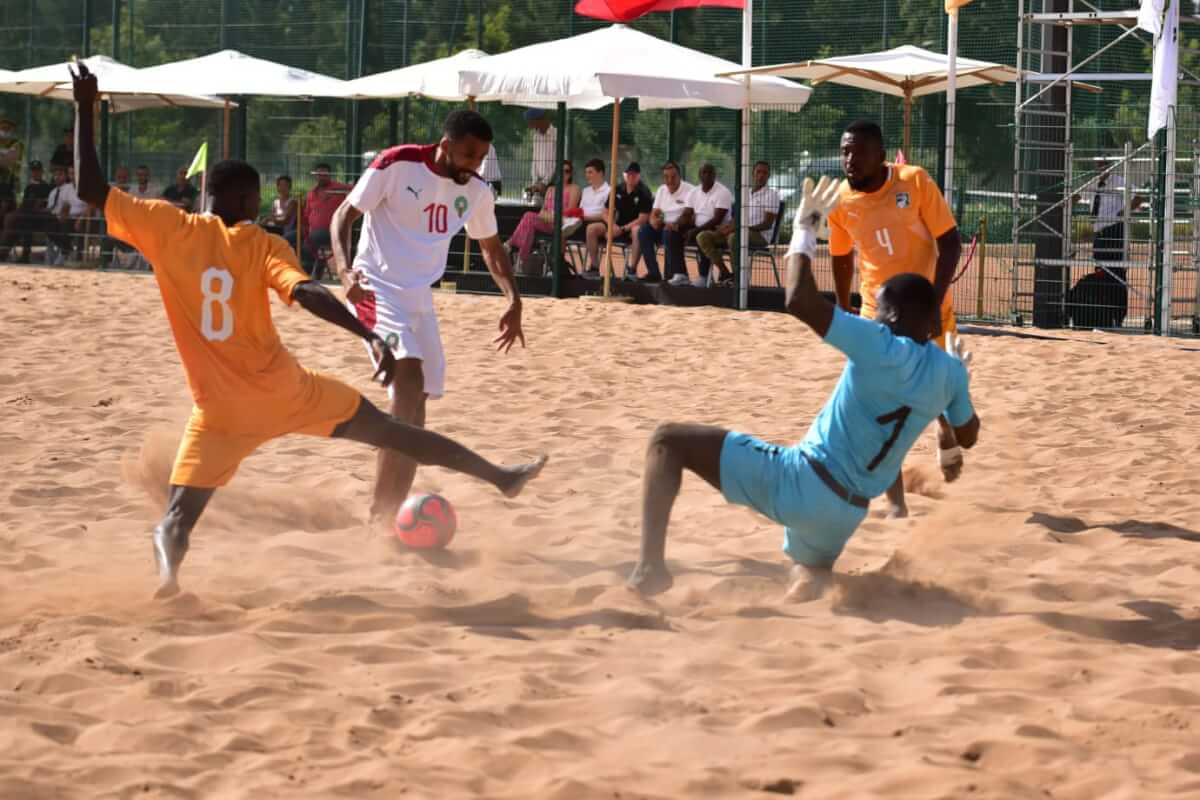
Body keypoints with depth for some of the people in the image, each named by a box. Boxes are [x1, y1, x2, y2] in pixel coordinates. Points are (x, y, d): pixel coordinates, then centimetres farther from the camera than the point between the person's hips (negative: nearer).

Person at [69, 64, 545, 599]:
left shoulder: (168, 228, -2)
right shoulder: (262, 245, -5)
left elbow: (91, 189, -1)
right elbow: (306, 293, -23)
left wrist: (86, 112, 4)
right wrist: (369, 336, -33)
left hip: (219, 410, 0)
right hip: (286, 393, 0)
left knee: (177, 519, -1)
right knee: (387, 430, 15)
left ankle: (168, 556, -37)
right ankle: (500, 476, 24)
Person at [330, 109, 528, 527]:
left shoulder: (476, 192, 3)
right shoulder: (396, 164, -14)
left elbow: (491, 248, 19)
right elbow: (344, 215, -10)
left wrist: (514, 301, 5)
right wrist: (345, 270, -27)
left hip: (420, 299, 7)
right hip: (378, 289, -7)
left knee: (415, 404, 5)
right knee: (409, 380, -25)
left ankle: (390, 513, 14)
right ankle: (380, 511, -27)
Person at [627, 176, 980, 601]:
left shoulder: (880, 347, -16)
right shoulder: (949, 372, 4)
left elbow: (800, 301, -25)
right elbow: (967, 436, 24)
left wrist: (805, 227, -11)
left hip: (800, 482, -7)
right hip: (846, 513, 7)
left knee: (669, 439, -2)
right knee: (808, 588, 41)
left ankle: (650, 566, -17)